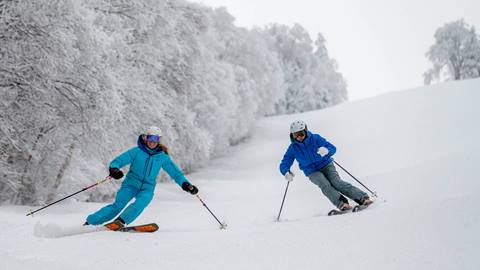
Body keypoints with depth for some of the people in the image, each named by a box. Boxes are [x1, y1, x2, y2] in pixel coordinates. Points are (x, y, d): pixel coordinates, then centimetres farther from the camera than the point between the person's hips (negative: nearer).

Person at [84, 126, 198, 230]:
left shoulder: (162, 156, 4)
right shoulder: (137, 151, -3)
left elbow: (175, 172, 11)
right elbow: (118, 161, -6)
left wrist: (186, 184, -2)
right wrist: (114, 169, -28)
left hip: (147, 188, 2)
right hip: (131, 184, -2)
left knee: (141, 202, -31)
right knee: (118, 205, -19)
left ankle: (120, 222, -41)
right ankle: (90, 221, -10)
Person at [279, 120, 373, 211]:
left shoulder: (315, 138, -8)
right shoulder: (293, 148, -3)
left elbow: (333, 148, -11)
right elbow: (284, 164, 1)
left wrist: (327, 151, -36)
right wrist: (286, 173, -23)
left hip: (326, 165, -1)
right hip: (313, 172, 1)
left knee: (337, 182, -24)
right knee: (325, 185, -28)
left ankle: (363, 198, -28)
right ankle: (342, 204, -41)